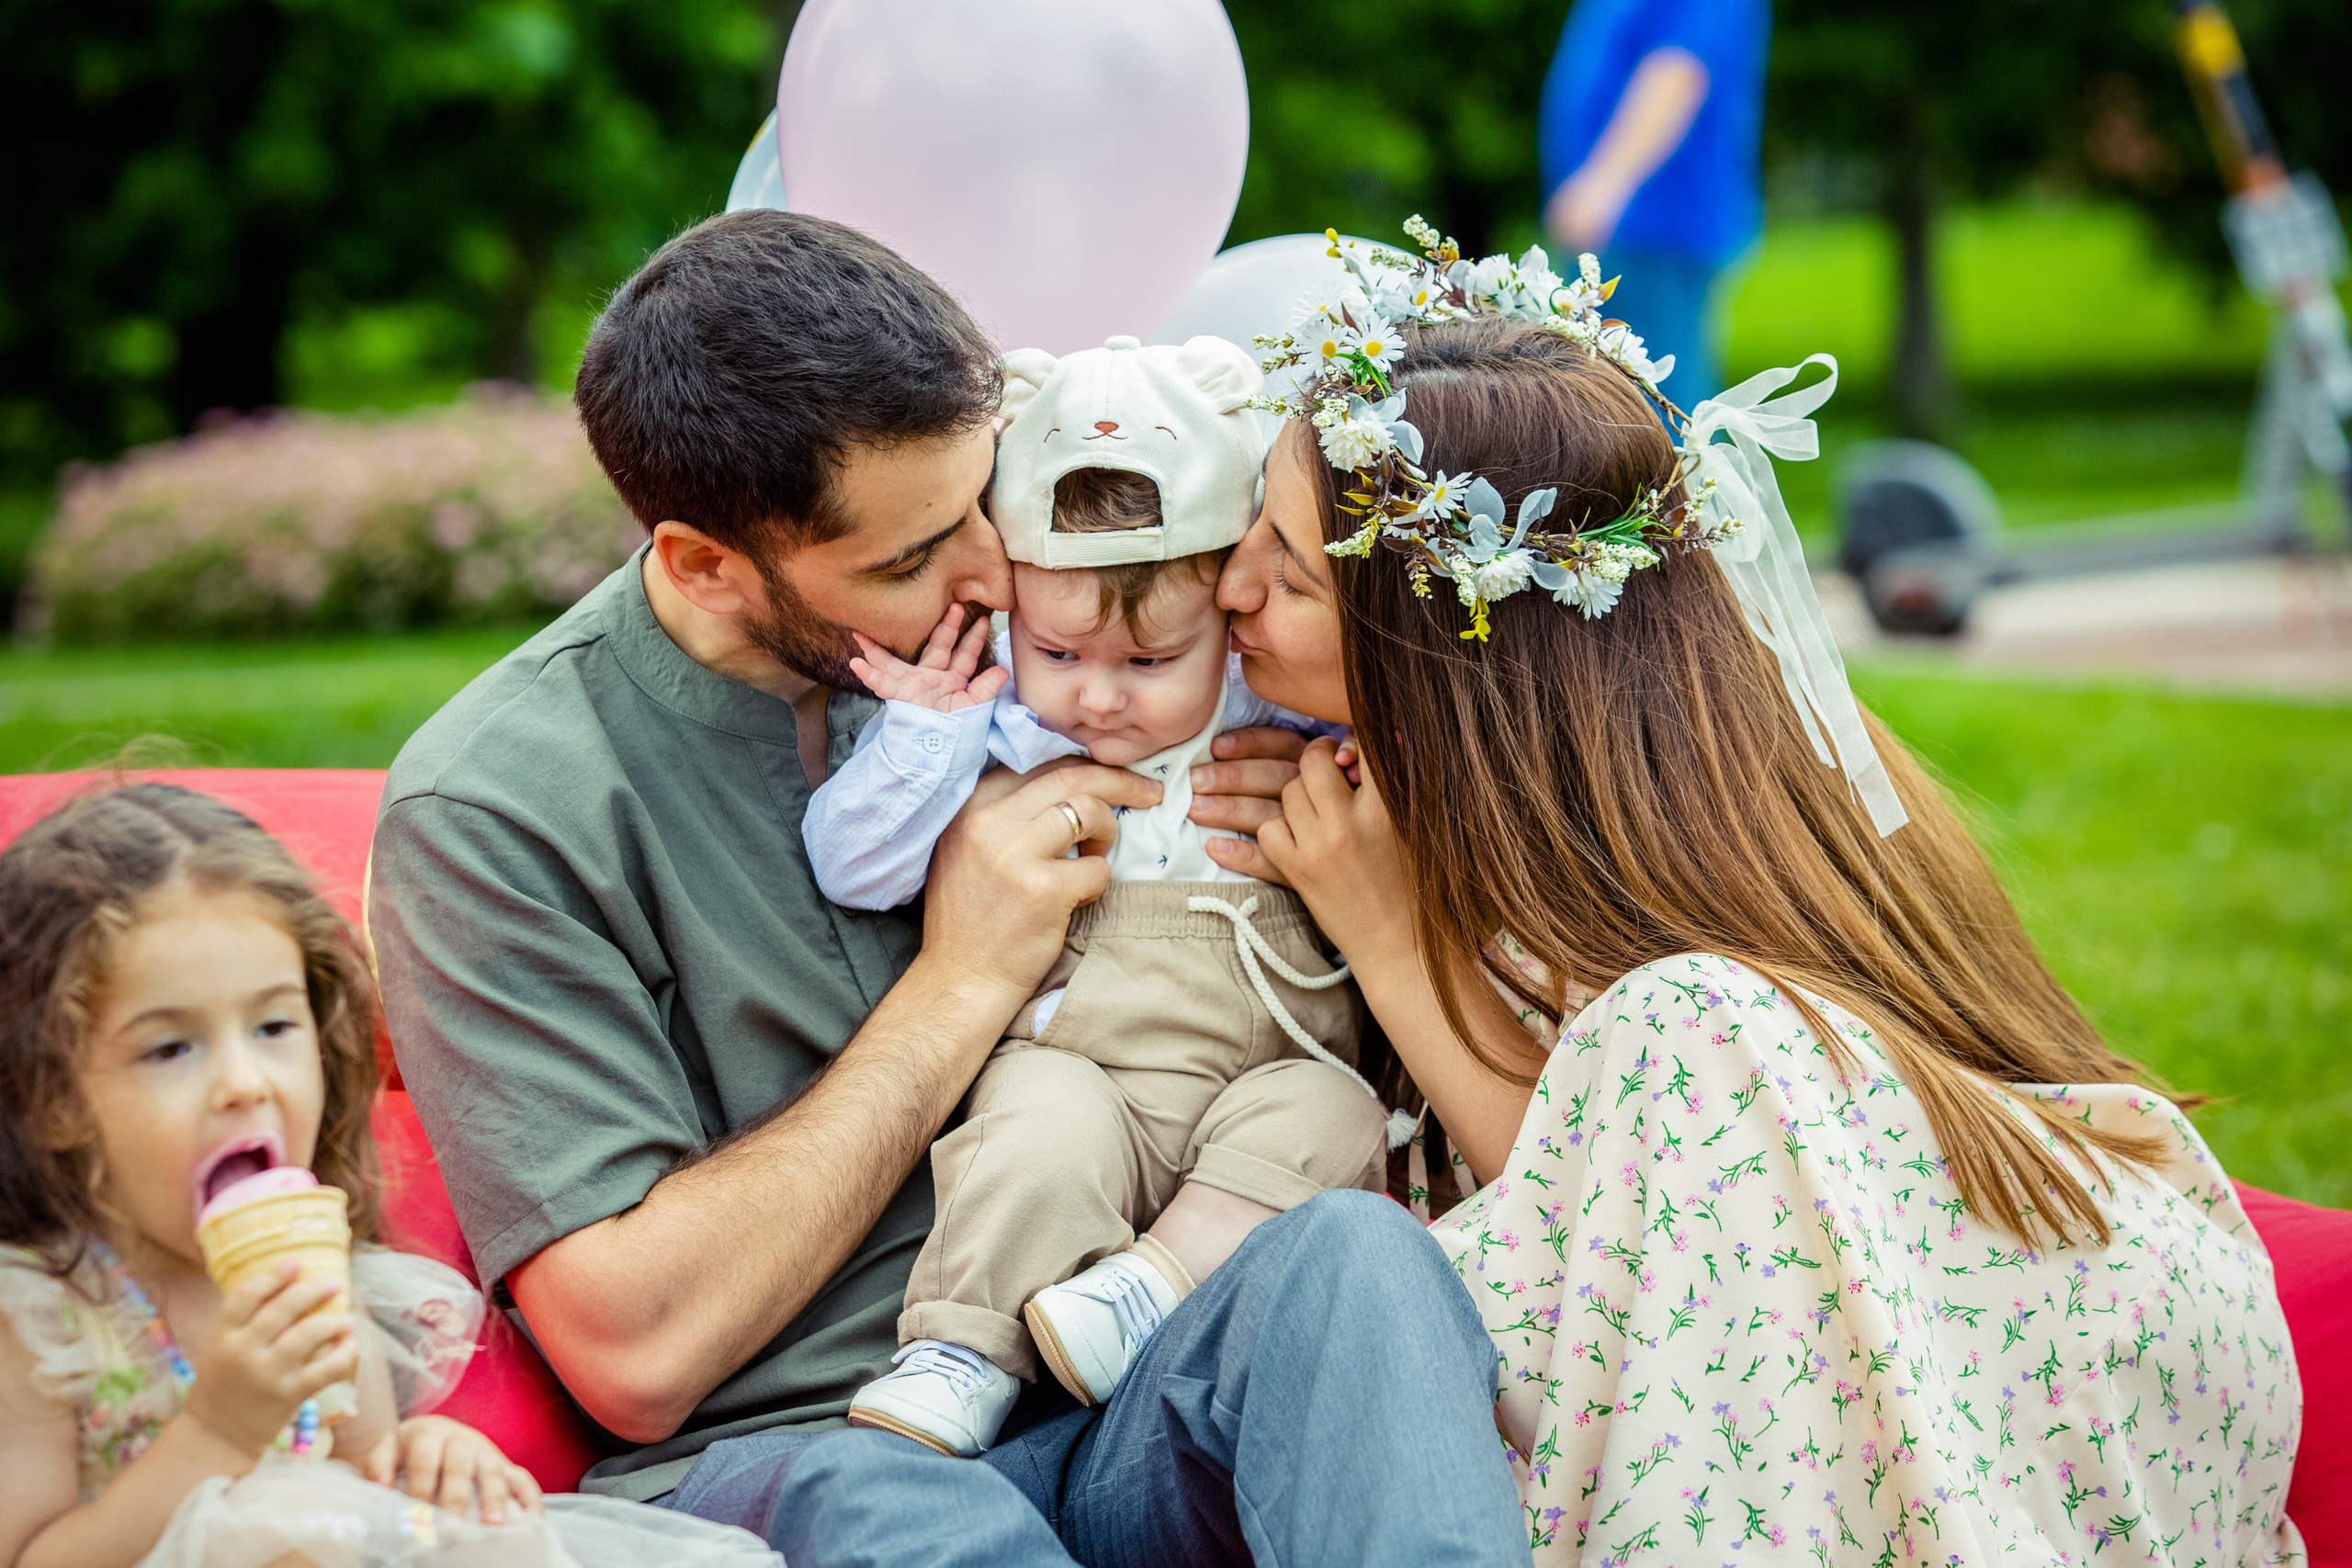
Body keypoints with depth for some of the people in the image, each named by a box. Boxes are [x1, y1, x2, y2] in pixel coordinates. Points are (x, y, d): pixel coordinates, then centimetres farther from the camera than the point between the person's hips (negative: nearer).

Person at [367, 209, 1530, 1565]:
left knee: (1350, 1253, -28)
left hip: (1089, 1421, 5)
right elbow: (635, 1351, -13)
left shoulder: (989, 634, 8)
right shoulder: (491, 806, -7)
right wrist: (960, 985, -10)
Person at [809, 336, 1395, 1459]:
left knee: (1323, 1114, -28)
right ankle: (961, 1355, -30)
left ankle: (1156, 1281, -34)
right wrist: (924, 730, -9)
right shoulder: (994, 733, 5)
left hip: (1262, 1077, 2)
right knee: (1044, 1116, -33)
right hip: (1076, 1066, -2)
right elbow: (853, 868, 2)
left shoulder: (1290, 726, 8)